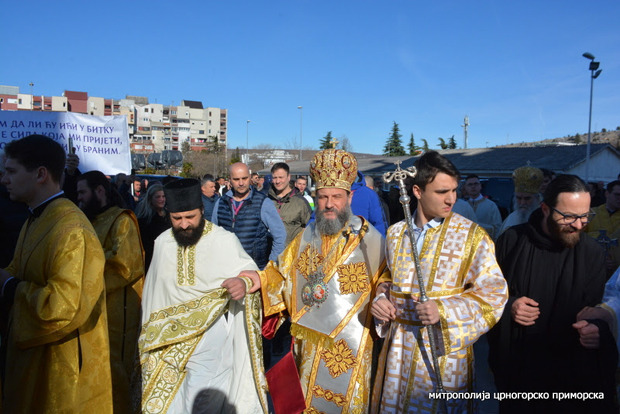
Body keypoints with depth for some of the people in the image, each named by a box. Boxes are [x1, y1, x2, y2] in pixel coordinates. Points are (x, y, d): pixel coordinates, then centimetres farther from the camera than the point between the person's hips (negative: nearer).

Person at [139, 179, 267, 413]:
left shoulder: (224, 241, -13)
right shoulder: (162, 243, 1)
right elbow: (152, 292, 11)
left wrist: (244, 283, -35)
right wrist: (149, 337, 15)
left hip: (209, 343, -4)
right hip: (165, 344, 4)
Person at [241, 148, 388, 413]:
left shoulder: (370, 240, -12)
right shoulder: (307, 236, 3)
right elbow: (283, 275, 7)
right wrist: (262, 279, -9)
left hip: (349, 343, -4)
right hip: (308, 341, 5)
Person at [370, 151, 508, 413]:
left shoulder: (472, 236, -8)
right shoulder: (396, 233, 4)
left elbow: (493, 292, -12)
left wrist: (443, 311, -24)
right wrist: (381, 299, -5)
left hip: (445, 346, -3)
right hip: (398, 345, 4)